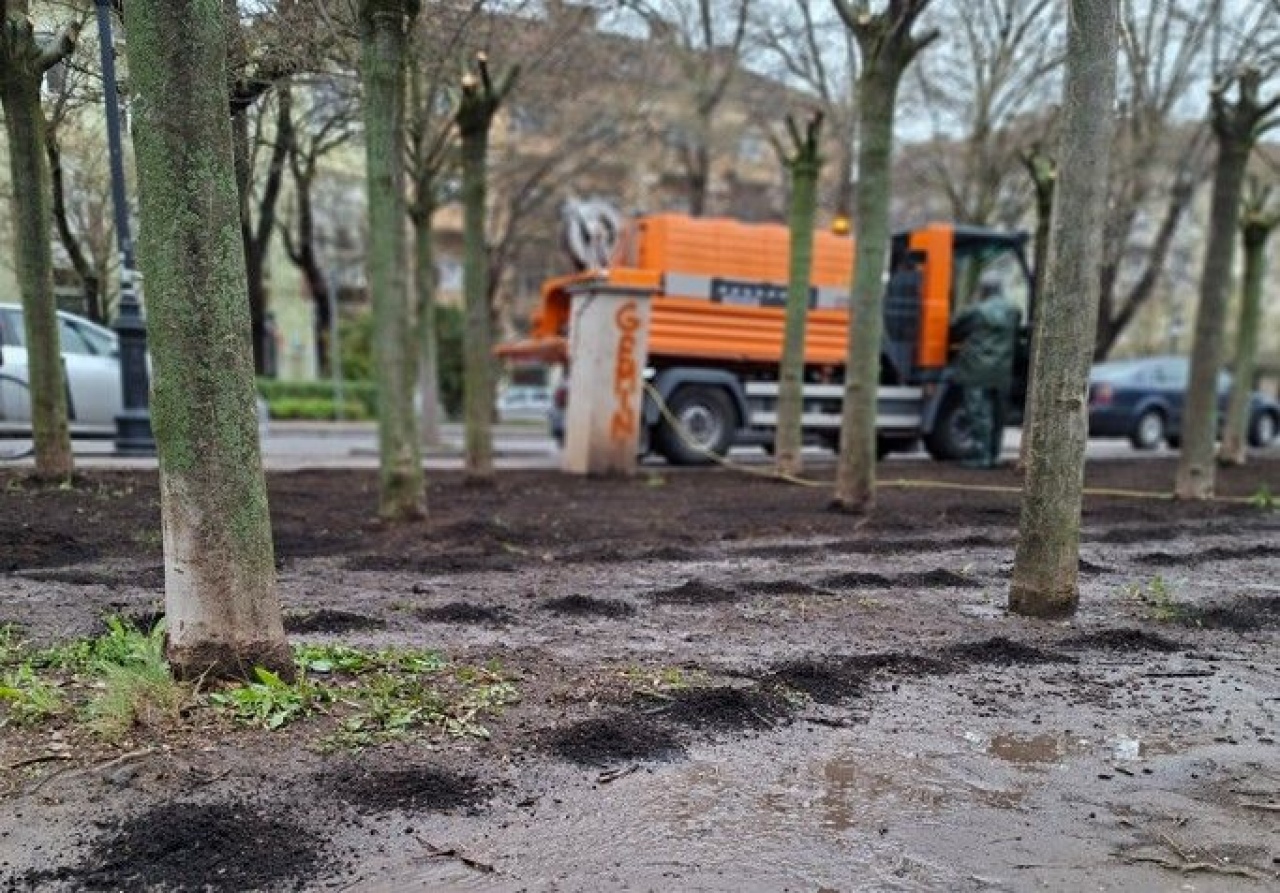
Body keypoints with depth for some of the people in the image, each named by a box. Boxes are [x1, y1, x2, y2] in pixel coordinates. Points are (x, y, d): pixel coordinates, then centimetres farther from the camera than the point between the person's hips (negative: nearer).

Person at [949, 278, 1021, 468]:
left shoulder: (977, 312, -10)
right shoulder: (1013, 313, 8)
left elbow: (955, 332, 0)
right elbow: (1014, 340, 16)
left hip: (977, 372, -6)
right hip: (1002, 373, 6)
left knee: (979, 413, -4)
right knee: (997, 415, 12)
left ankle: (981, 455, -5)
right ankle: (993, 455, 19)